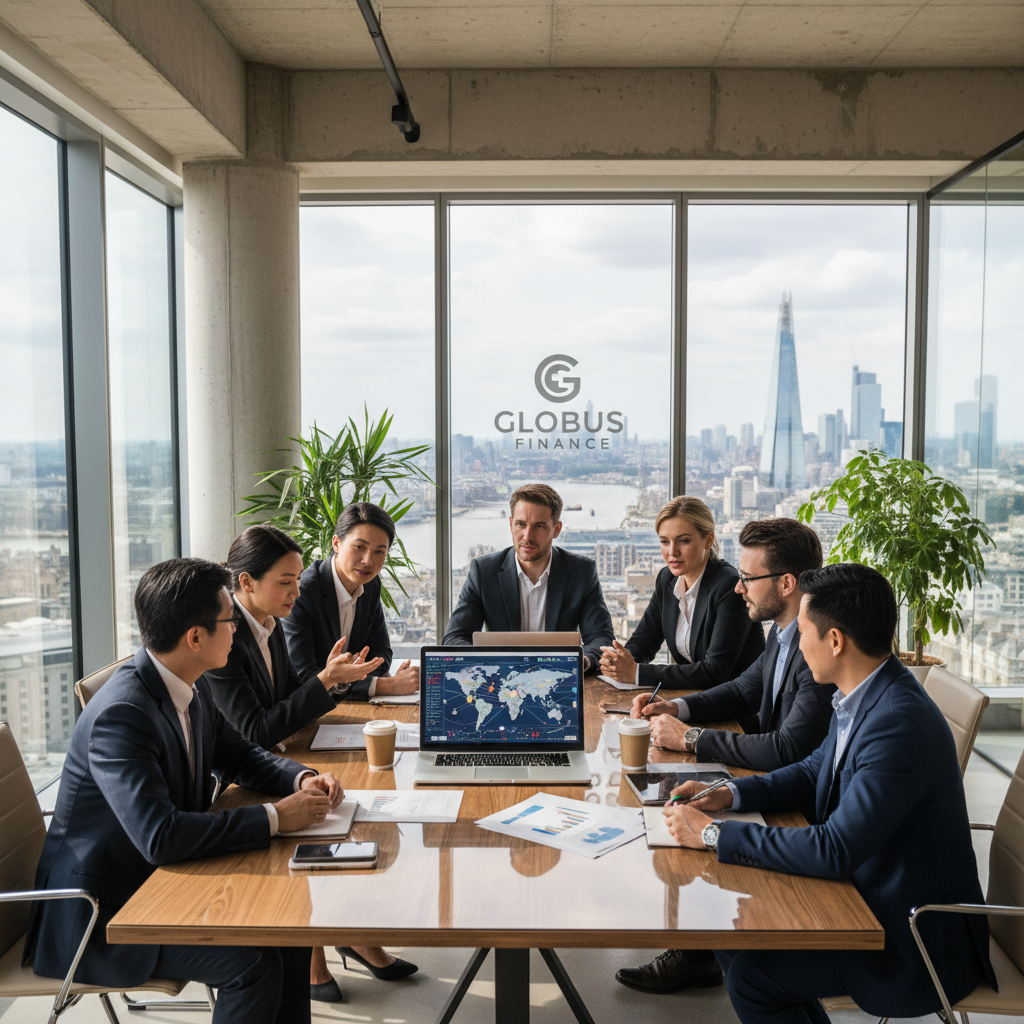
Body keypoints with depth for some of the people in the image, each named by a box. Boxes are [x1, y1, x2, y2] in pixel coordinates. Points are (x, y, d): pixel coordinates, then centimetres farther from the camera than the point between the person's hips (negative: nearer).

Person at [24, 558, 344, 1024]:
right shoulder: (120, 714, -29)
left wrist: (301, 780, -7)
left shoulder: (192, 687, -1)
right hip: (100, 910, -8)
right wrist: (275, 818, -28)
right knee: (255, 963, -21)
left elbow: (238, 754, 13)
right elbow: (160, 836, -36)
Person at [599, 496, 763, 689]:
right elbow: (642, 640, 9)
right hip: (693, 694, 6)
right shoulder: (667, 579, 4)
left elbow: (715, 672, -23)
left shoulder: (731, 586, -17)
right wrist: (616, 662, -13)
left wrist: (637, 673, -24)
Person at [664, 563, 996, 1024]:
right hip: (865, 891, 9)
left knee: (752, 973, -16)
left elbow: (834, 849, -31)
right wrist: (730, 795, 0)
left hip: (918, 940, -9)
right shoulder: (861, 696, -1)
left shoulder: (899, 724, -30)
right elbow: (816, 771, 14)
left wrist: (714, 833, -24)